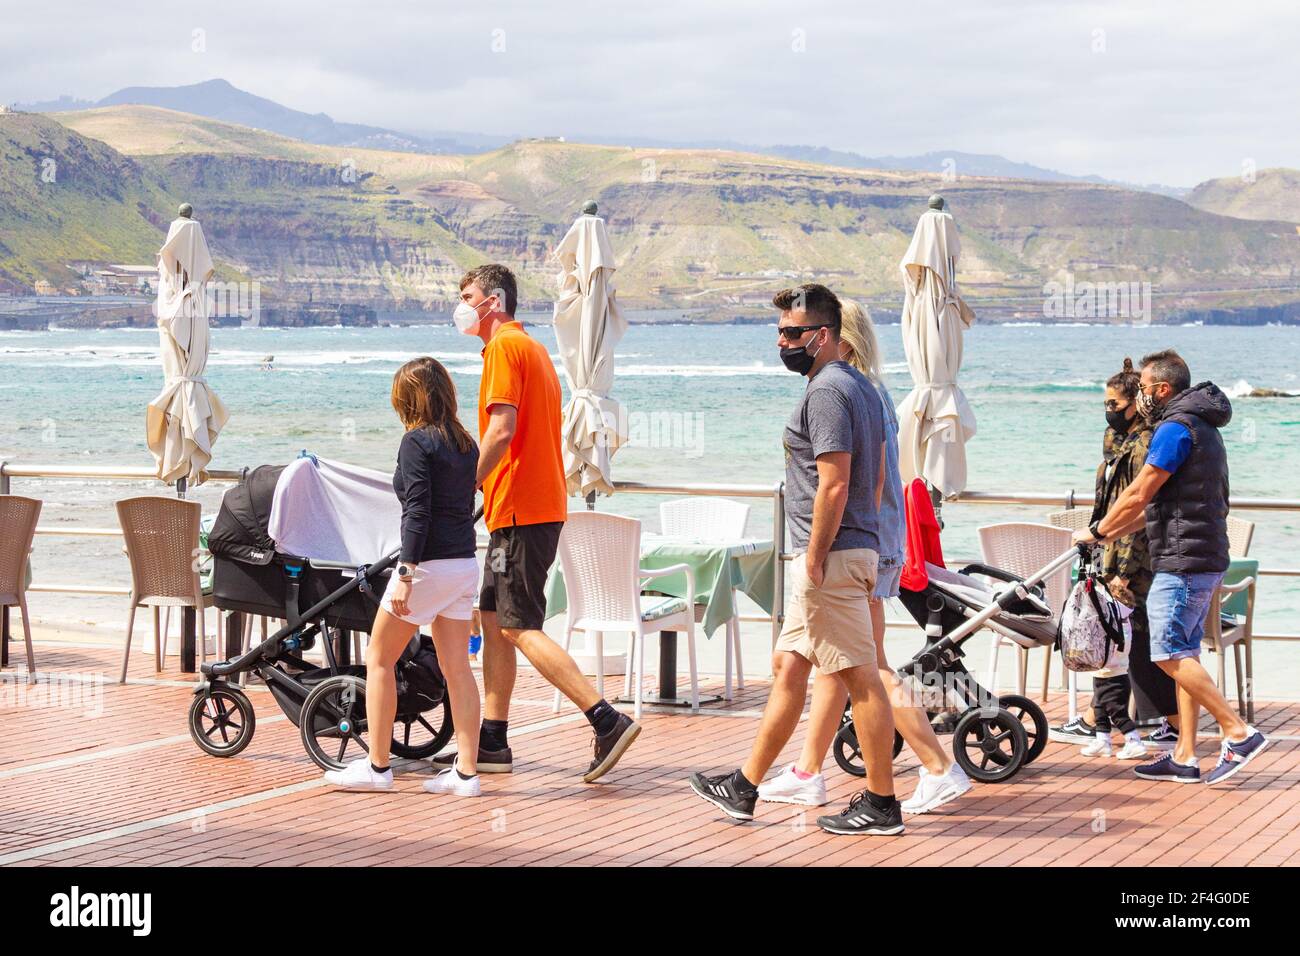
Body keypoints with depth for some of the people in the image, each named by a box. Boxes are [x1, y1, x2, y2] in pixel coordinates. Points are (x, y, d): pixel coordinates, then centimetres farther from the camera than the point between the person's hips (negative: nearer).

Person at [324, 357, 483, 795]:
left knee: (379, 659, 6)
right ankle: (467, 772, 6)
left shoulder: (416, 442, -10)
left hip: (430, 564, -7)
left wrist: (405, 574, -20)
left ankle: (377, 767, 8)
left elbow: (418, 512, -18)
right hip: (466, 564, 7)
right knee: (456, 667, 8)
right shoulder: (466, 444, 12)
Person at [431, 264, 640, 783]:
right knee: (494, 620, 12)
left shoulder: (504, 347, -10)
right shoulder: (532, 347, 20)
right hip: (541, 502, 10)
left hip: (520, 508, -10)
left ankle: (607, 720, -15)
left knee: (519, 628, -10)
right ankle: (492, 743, 15)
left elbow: (501, 430, -21)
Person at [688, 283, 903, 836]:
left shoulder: (827, 391, -15)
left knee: (860, 677, -5)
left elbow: (834, 484, -21)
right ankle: (744, 789, 22)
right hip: (855, 549, 11)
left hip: (833, 556, -11)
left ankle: (881, 805, 1)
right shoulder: (858, 386, 17)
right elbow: (876, 476, 21)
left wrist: (815, 560, -18)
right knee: (788, 668, 14)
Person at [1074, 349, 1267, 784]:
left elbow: (1138, 495, -14)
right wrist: (1111, 533, 21)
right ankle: (1184, 757, 10)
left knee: (1170, 654, -10)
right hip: (1204, 558, 10)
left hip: (1182, 560, -10)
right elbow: (1157, 503, 23)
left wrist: (1096, 532, -1)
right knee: (1184, 654, 9)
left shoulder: (1176, 427, -13)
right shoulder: (1202, 427, 20)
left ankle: (1239, 732, -11)